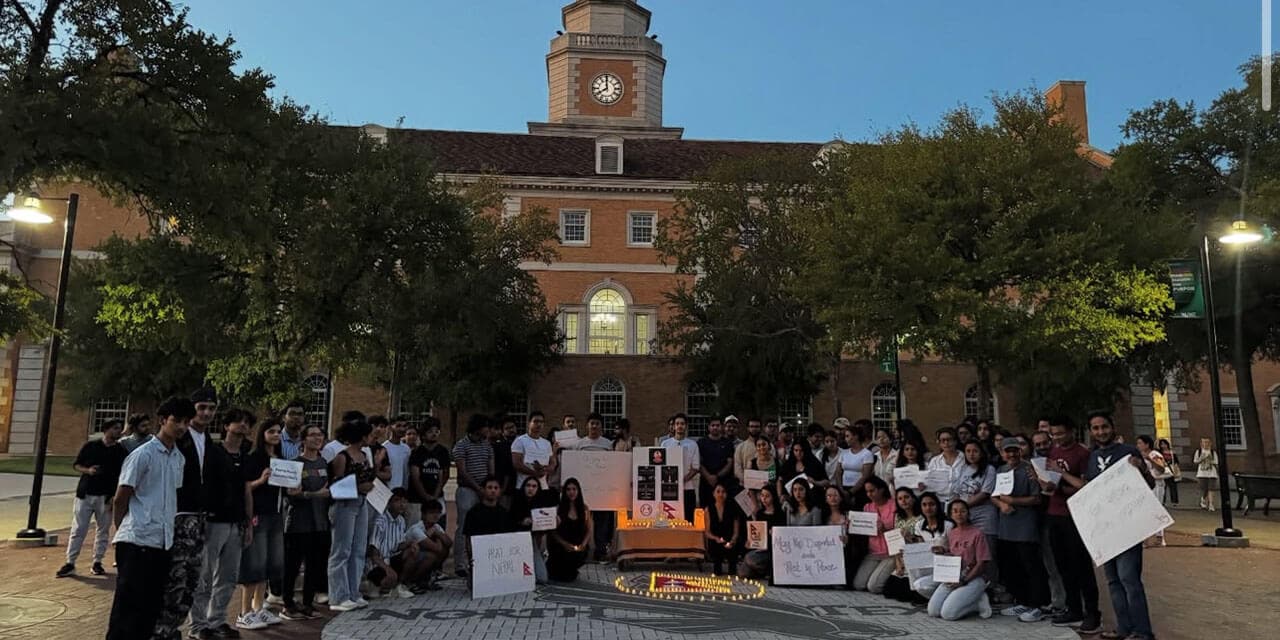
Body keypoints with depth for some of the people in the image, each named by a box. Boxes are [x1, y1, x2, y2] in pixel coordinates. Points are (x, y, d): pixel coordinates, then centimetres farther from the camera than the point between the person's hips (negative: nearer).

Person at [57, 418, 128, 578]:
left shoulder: (121, 452, 3)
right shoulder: (90, 446, 3)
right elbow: (76, 464, 9)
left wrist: (115, 497, -8)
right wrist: (88, 470, -12)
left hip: (106, 497, 1)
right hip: (85, 494, 0)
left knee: (103, 531, 6)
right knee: (78, 530, 1)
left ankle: (97, 563, 16)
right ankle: (70, 563, 8)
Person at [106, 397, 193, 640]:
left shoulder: (179, 458, 12)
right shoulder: (143, 454, -9)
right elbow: (120, 500, -5)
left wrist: (173, 526, 10)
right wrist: (123, 533, 3)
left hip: (164, 542, 7)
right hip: (138, 541, -7)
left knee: (152, 605, 11)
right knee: (127, 604, -2)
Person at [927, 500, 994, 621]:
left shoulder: (977, 534, -6)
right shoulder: (950, 534, 14)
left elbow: (982, 564, -9)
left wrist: (964, 581, -15)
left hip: (973, 578, -6)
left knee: (948, 614, -23)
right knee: (933, 611, -13)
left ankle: (979, 603, 1)